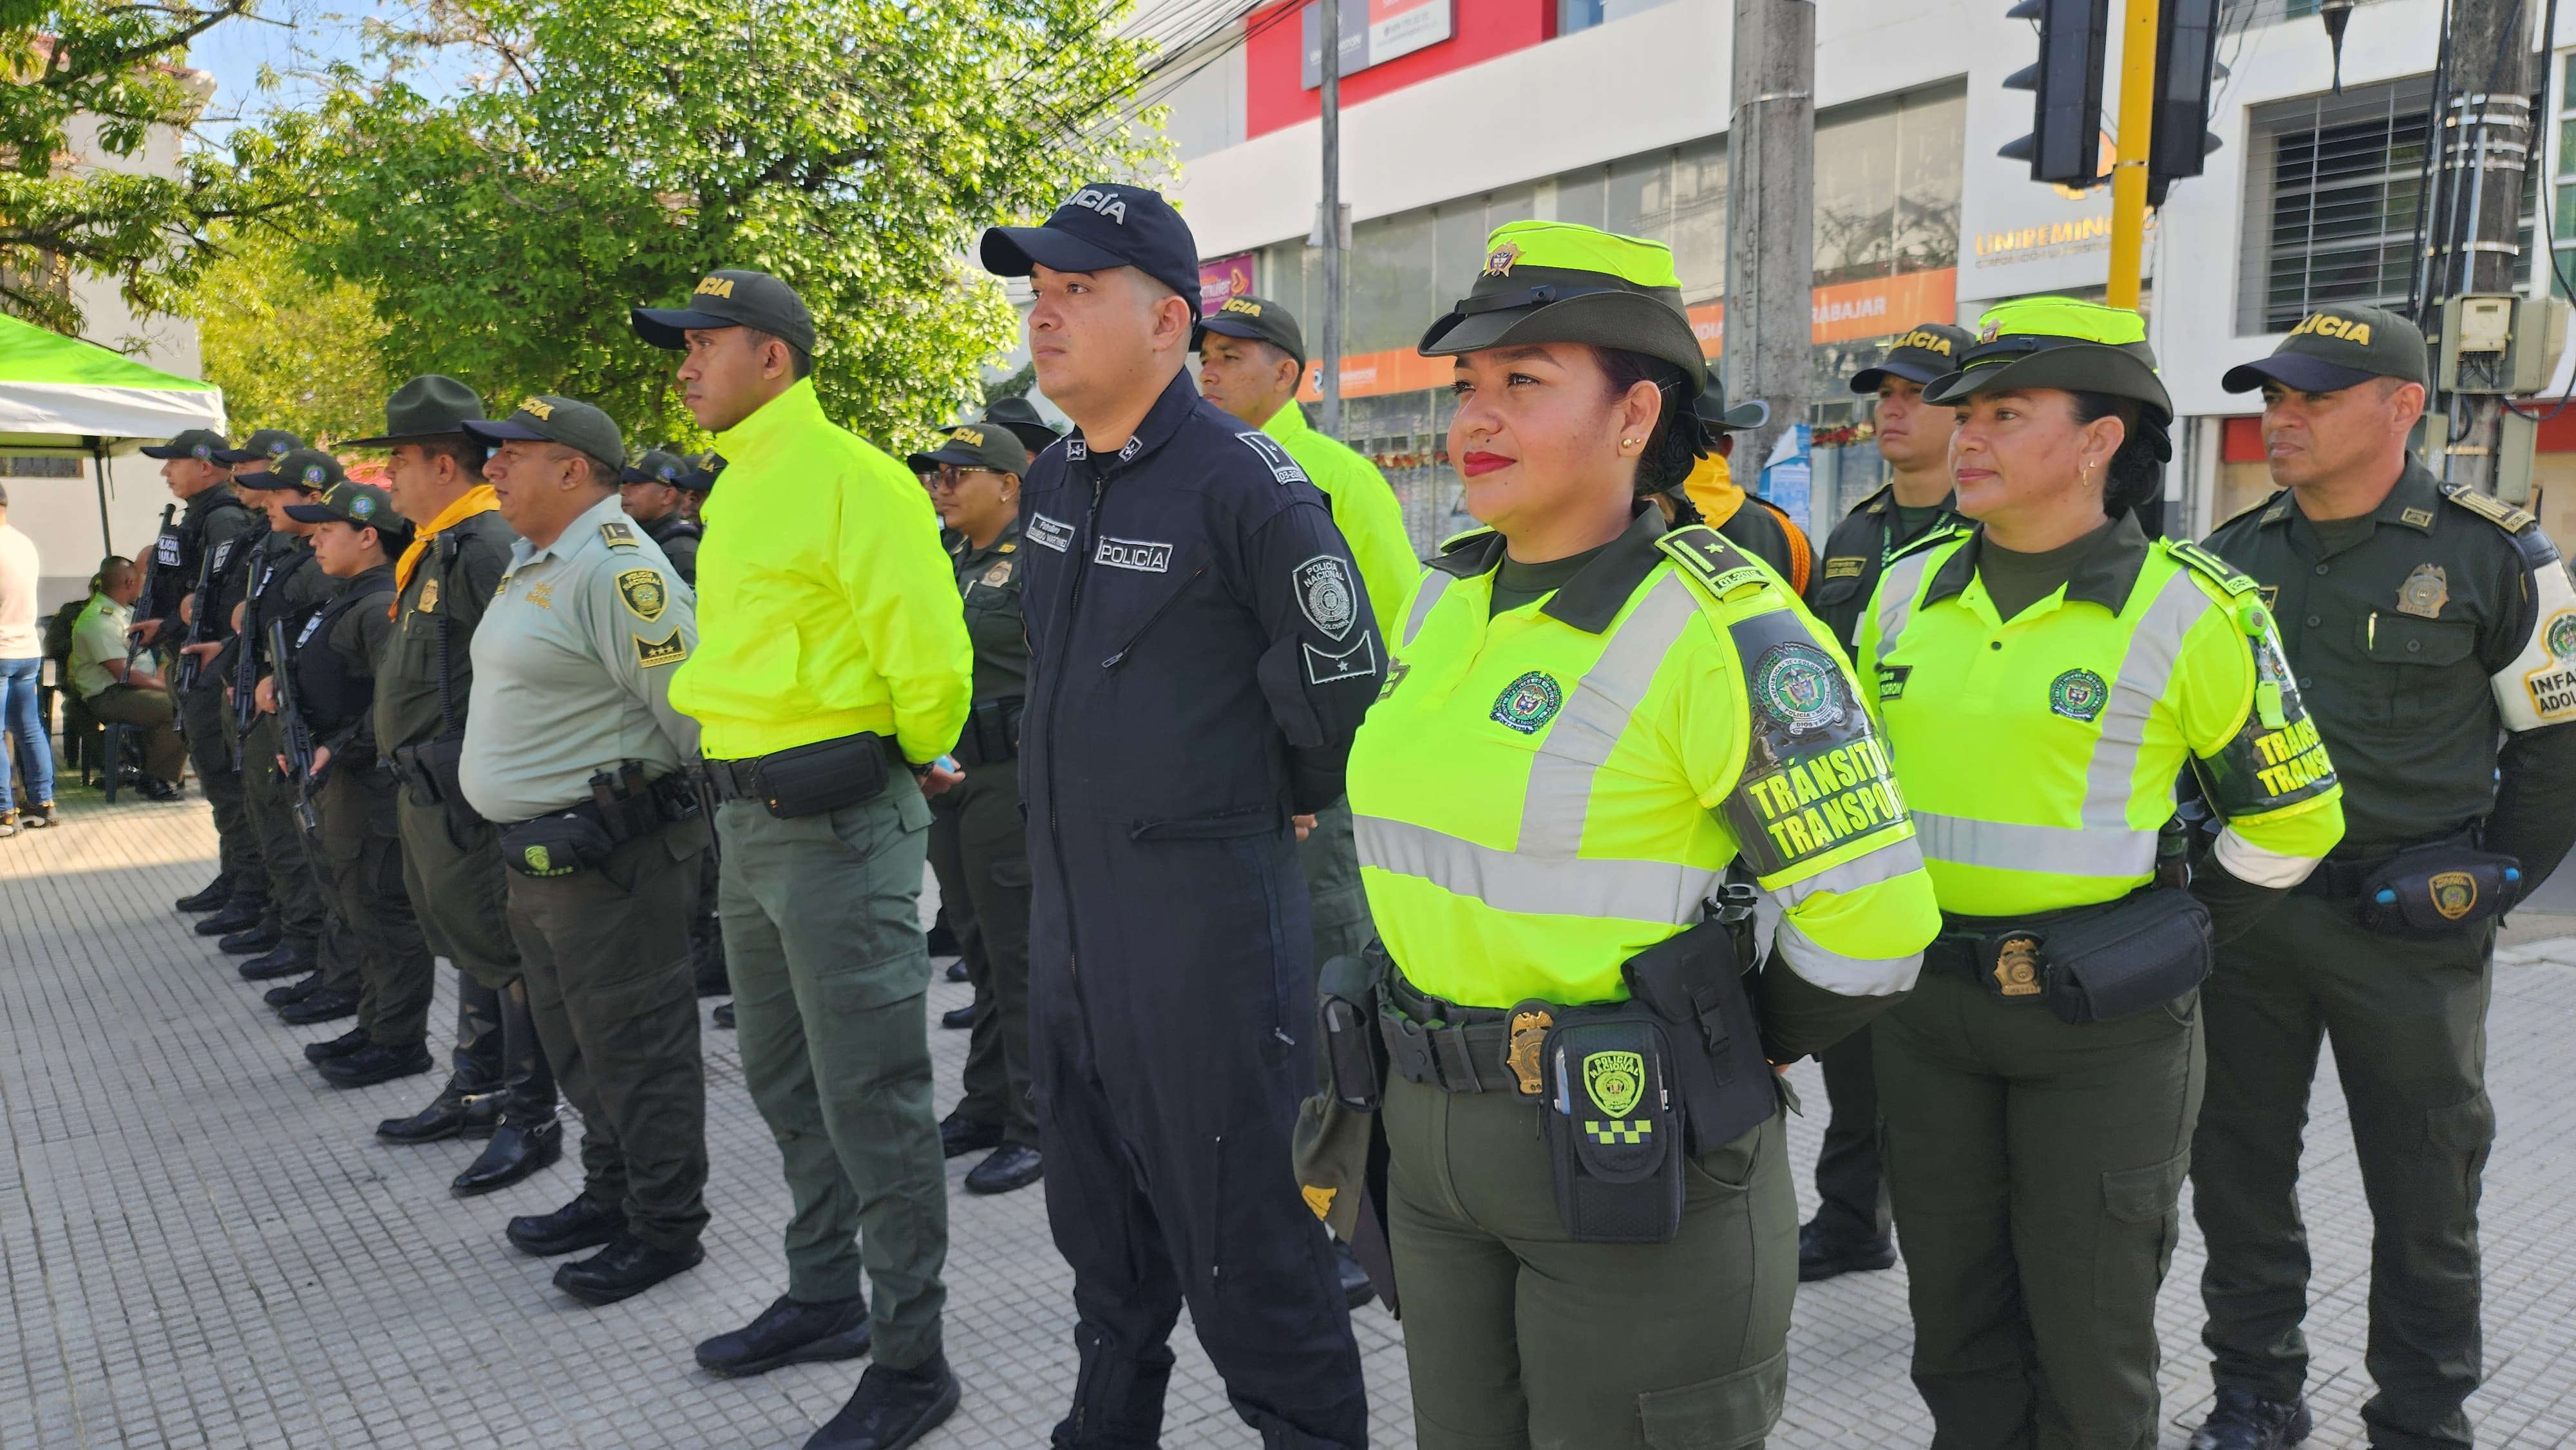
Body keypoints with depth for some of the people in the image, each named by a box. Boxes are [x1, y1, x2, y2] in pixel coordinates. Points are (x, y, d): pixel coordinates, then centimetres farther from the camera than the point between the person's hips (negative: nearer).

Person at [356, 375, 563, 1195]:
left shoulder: (486, 546, -17)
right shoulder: (437, 549, 16)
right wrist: (412, 770, 20)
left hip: (467, 794, -11)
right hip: (430, 790, 11)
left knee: (502, 949, -3)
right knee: (468, 942, 19)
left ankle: (530, 1120, 6)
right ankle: (475, 1093, 32)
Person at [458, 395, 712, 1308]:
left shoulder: (616, 567, -19)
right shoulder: (532, 562, 15)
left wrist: (730, 810, -13)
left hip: (609, 851, -11)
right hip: (540, 850, 11)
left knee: (634, 1044, 0)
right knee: (578, 1043, 20)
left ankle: (665, 1227, 14)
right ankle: (611, 1193, 36)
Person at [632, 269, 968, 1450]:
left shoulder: (850, 478, -15)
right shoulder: (735, 489, 15)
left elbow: (930, 658, -21)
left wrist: (910, 761, -4)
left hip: (839, 821, -10)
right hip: (748, 818, 10)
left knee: (871, 1099, -2)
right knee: (787, 1081, 20)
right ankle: (825, 1298, 38)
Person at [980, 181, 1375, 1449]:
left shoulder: (1242, 480, -16)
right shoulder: (1051, 482, 9)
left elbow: (1339, 682, -13)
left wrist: (1271, 802, 0)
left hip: (1202, 895, -8)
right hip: (1065, 887, 8)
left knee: (1236, 1215, 1)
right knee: (1097, 1204, 21)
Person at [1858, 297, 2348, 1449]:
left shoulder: (2189, 611, -10)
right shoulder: (1907, 592, 4)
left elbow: (2290, 815, 1)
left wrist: (2170, 948, -2)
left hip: (2098, 1022, -4)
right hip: (1921, 999, 5)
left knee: (2087, 1328, 9)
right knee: (1954, 1311, 17)